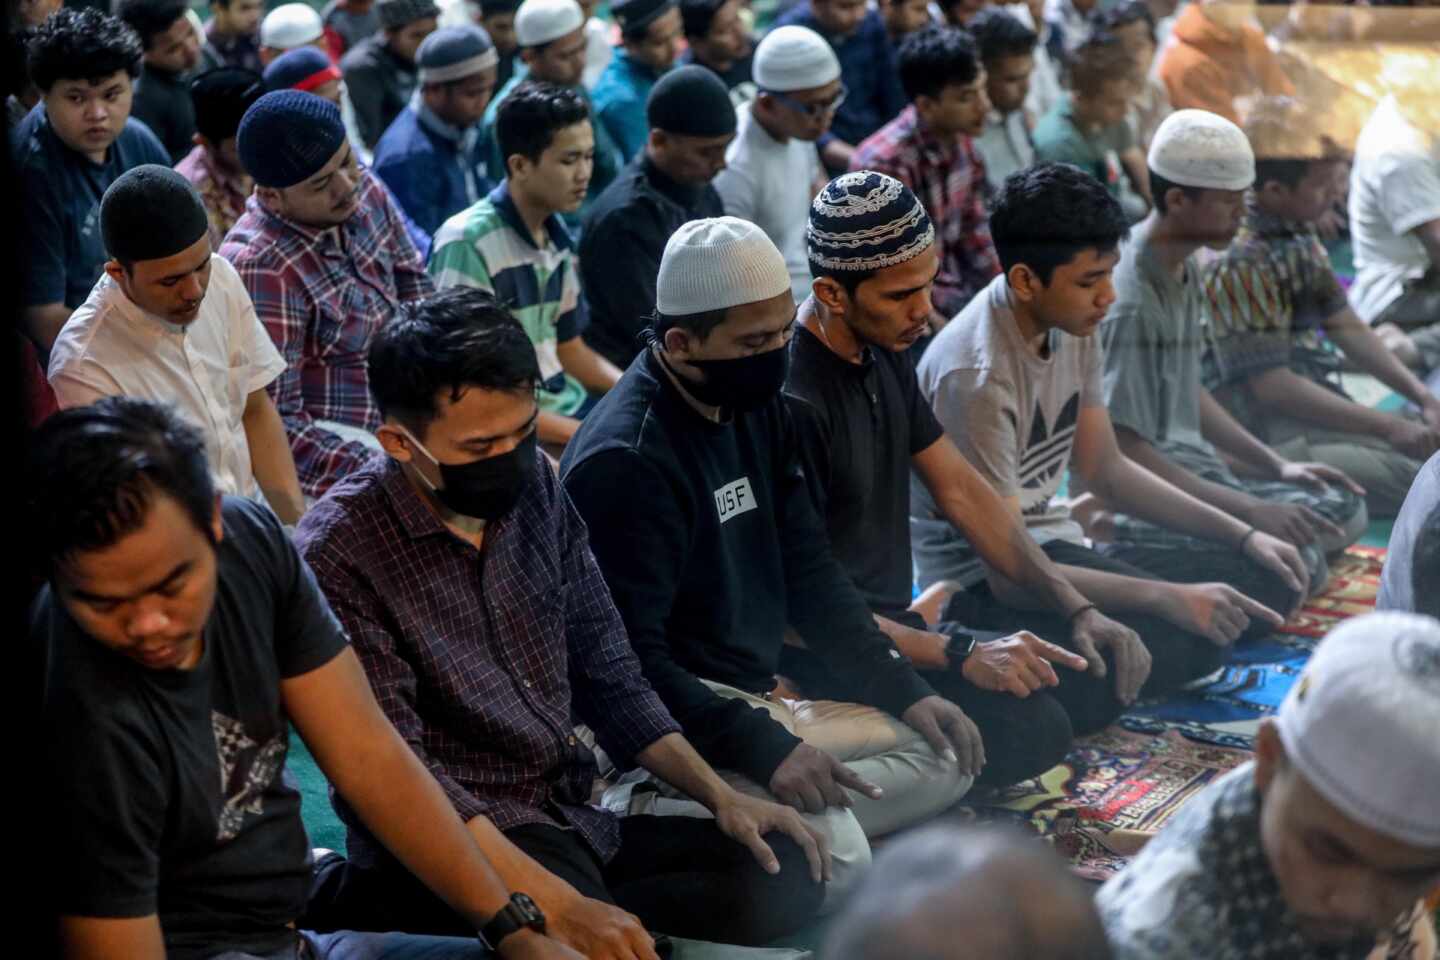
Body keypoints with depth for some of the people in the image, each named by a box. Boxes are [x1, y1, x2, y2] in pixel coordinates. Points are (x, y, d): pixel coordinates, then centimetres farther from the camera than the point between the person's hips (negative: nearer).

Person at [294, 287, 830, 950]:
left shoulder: (536, 488, 3)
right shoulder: (341, 553, -17)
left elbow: (607, 671, 12)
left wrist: (720, 794, 0)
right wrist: (559, 905, -31)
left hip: (574, 818, 7)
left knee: (783, 871, -7)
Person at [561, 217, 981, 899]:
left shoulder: (759, 409, 9)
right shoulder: (625, 458, -19)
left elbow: (807, 571, 15)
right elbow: (628, 657, -23)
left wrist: (904, 690, 6)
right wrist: (762, 748, -29)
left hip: (761, 696, 10)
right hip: (678, 720, -10)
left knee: (946, 757, 6)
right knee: (834, 853, -29)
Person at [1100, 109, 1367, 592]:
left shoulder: (1184, 270, 8)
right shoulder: (1130, 302, -22)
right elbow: (1122, 448, -24)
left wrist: (1277, 466, 10)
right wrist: (1250, 509, -24)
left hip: (1191, 471, 10)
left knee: (1343, 508, 6)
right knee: (1293, 561, -22)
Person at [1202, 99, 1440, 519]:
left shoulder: (1300, 236, 9)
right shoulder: (1237, 262, -21)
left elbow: (1347, 328, 17)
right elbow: (1273, 387, -22)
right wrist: (1388, 427, -19)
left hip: (1318, 404, 10)